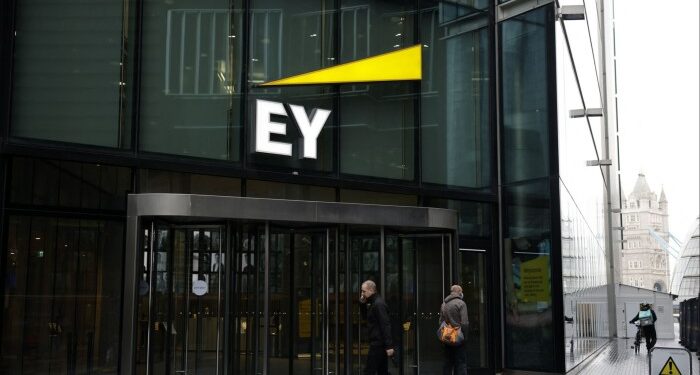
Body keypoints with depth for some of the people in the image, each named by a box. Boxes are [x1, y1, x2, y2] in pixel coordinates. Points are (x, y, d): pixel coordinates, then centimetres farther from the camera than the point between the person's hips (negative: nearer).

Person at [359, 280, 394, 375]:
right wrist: (363, 304, 7)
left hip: (378, 343, -10)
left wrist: (389, 346, -24)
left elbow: (385, 325, -21)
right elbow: (366, 316, 24)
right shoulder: (373, 302, 14)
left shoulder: (378, 304, -16)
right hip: (379, 343, 10)